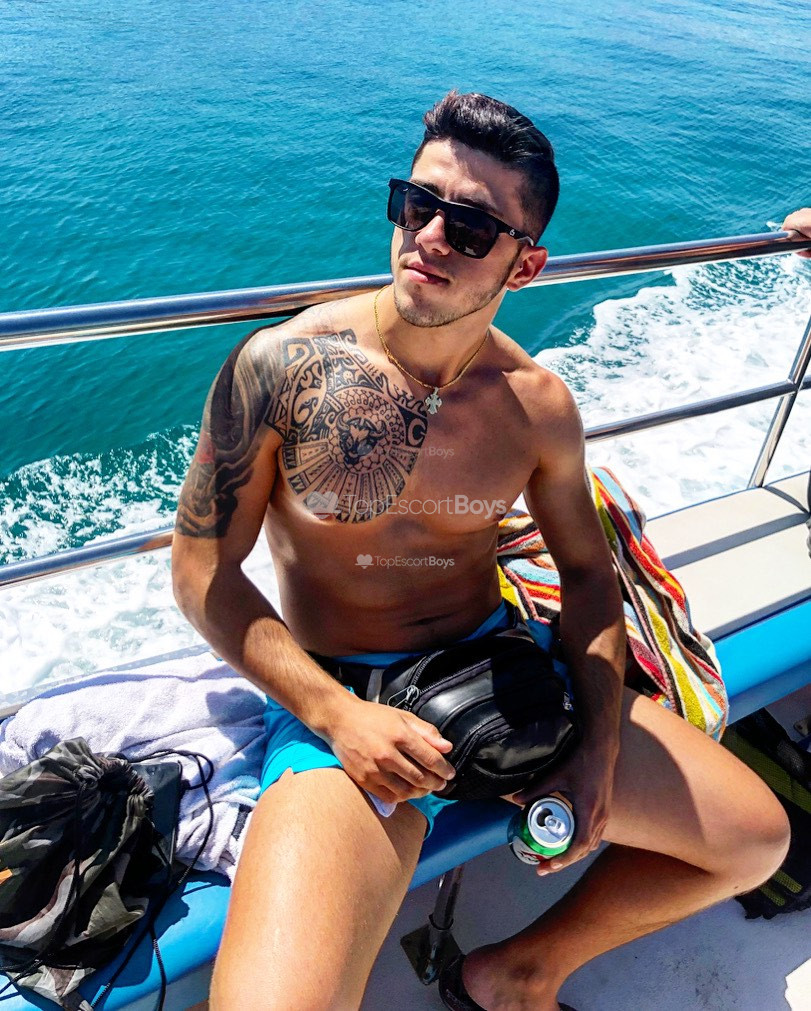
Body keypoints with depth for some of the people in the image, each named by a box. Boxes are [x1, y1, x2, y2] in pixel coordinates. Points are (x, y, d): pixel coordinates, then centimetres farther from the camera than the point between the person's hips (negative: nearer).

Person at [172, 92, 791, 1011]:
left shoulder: (539, 407, -4)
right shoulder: (280, 368, -13)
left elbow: (585, 566, 8)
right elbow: (203, 571, -8)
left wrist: (601, 744, -3)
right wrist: (336, 716, -18)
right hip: (339, 701, -3)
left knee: (755, 841, 6)